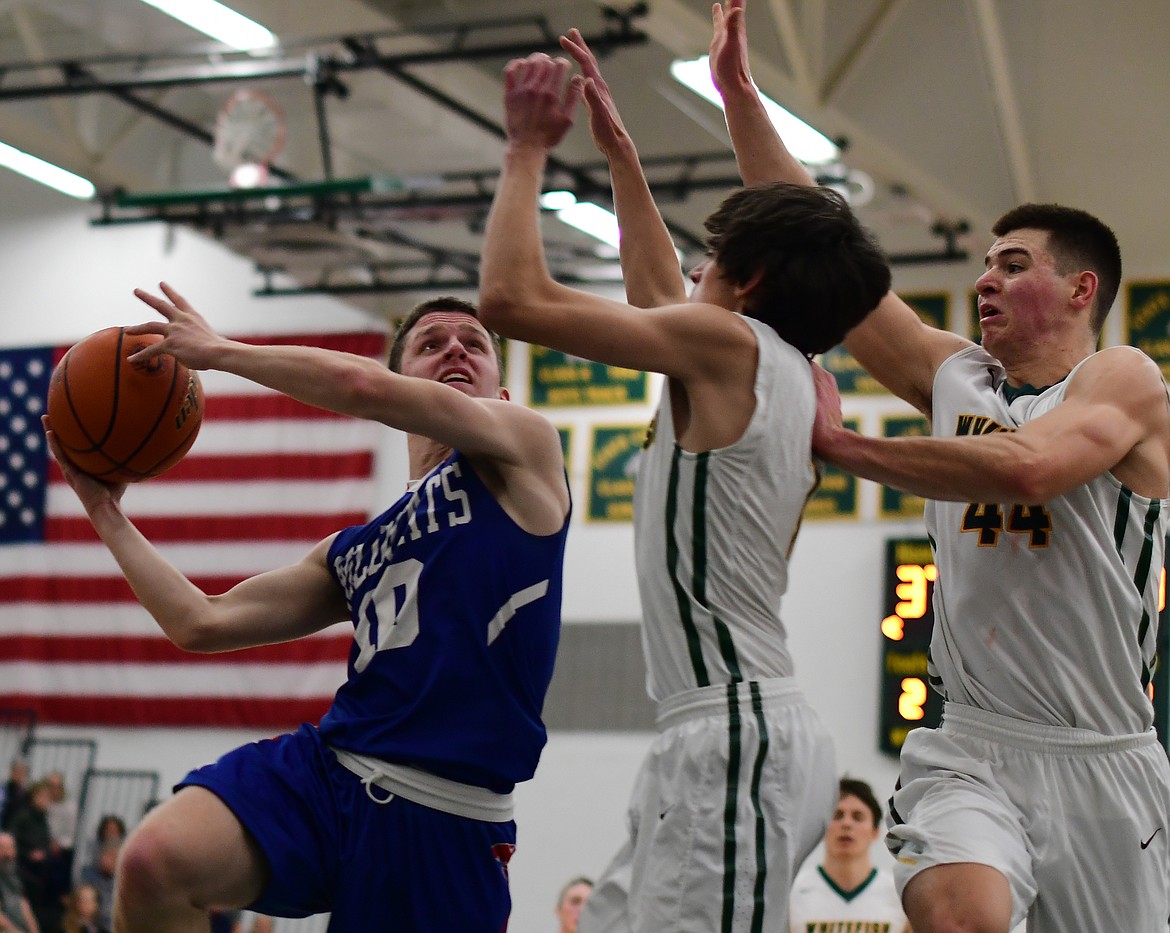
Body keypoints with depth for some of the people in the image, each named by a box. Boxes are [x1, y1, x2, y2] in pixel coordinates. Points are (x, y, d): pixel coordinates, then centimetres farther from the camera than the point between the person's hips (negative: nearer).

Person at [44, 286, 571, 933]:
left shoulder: (527, 442, 7)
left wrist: (220, 351, 6)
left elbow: (362, 386, -6)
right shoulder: (352, 552, 23)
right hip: (325, 768, 4)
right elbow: (202, 623, 25)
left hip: (449, 827, -4)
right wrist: (105, 510, 26)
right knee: (153, 862, -25)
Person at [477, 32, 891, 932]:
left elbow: (513, 295, -9)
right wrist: (617, 147, 41)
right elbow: (661, 295, 37)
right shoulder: (792, 377, 18)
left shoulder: (729, 343, -7)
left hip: (737, 733, -10)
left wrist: (529, 149, 5)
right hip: (730, 734, 10)